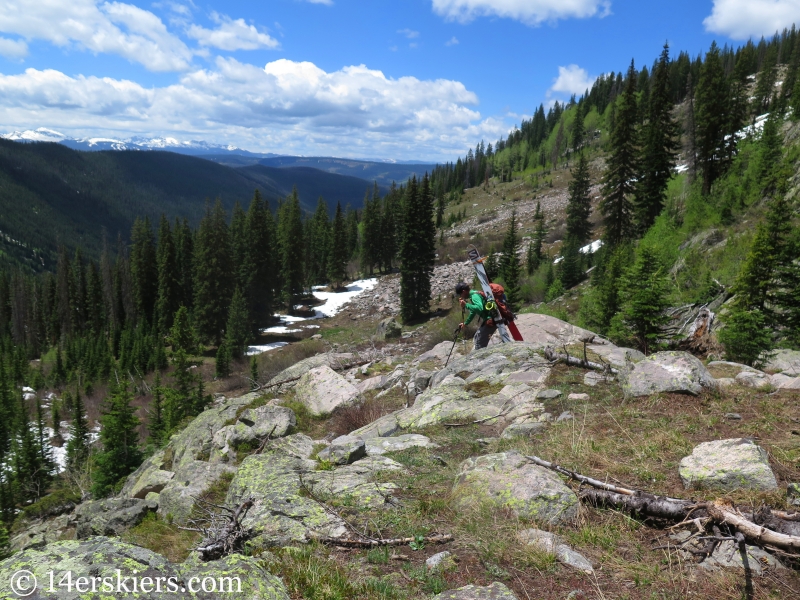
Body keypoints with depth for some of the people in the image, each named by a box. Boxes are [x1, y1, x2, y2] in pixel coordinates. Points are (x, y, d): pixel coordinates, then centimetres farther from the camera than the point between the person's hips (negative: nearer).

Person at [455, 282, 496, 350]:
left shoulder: (475, 296, -17)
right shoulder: (473, 295, 14)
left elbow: (479, 309, -36)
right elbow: (473, 312, 28)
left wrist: (466, 305, -26)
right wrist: (465, 323, 35)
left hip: (490, 321, -11)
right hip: (487, 320, 11)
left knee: (479, 345, -9)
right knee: (476, 340, 21)